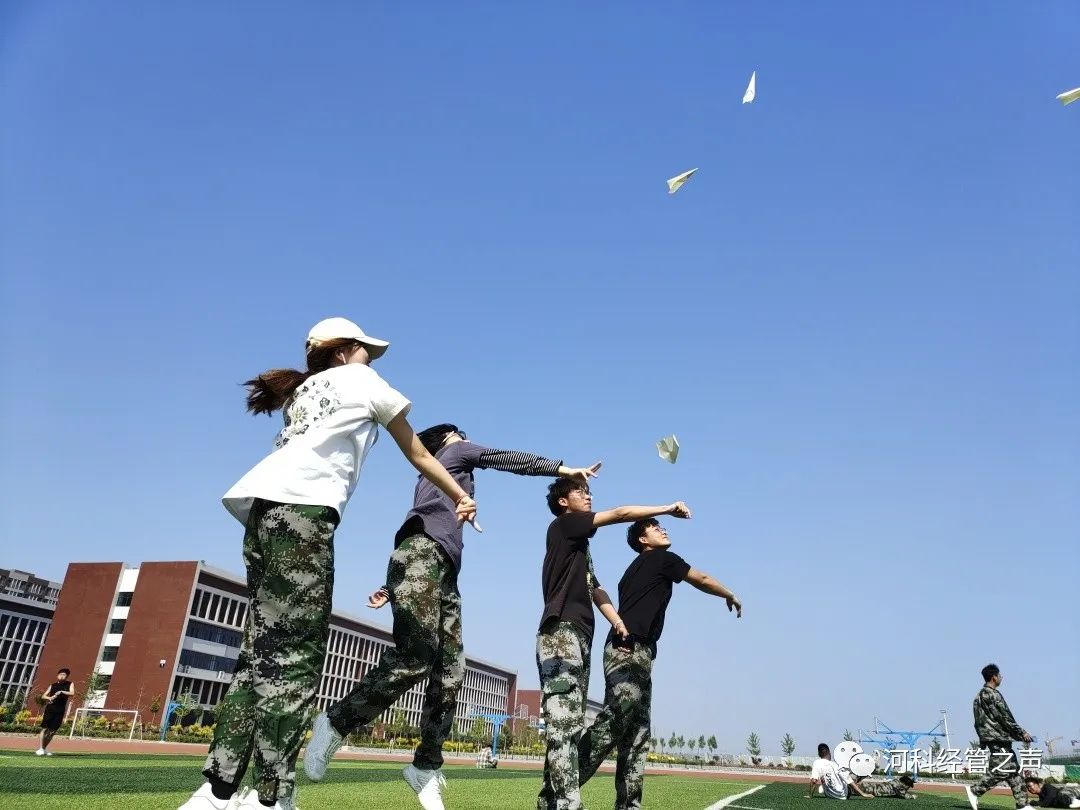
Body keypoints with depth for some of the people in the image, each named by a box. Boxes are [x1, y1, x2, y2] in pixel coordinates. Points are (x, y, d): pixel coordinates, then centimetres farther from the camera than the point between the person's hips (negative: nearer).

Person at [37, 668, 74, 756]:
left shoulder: (69, 684, 6)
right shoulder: (52, 685, 10)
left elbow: (72, 693, -10)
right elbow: (43, 696, 9)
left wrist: (61, 692, -22)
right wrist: (49, 697, -11)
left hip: (60, 712, 0)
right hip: (50, 710, 0)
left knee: (52, 732, 4)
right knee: (44, 729, -8)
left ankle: (44, 749, 16)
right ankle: (40, 749, -5)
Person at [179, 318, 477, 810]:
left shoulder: (304, 390, 33)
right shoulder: (362, 380, 16)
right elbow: (418, 456, 22)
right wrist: (461, 498, 32)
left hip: (261, 508, 7)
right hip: (301, 509, -7)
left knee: (264, 651, 6)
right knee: (295, 656, -10)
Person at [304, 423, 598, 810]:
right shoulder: (455, 451, 21)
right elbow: (513, 460, 15)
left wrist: (393, 586, 22)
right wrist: (564, 469, 18)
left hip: (442, 569, 9)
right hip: (421, 553, -9)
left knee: (450, 674, -2)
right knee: (416, 657, -23)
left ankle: (426, 767, 0)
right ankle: (336, 723, -14)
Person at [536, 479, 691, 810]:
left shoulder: (580, 547, 29)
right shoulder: (563, 525, 4)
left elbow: (595, 590, 20)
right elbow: (620, 513, -2)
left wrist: (617, 621, 3)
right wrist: (668, 508, 4)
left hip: (580, 637, 9)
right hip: (561, 633, -9)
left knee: (570, 728, 5)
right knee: (563, 725, -18)